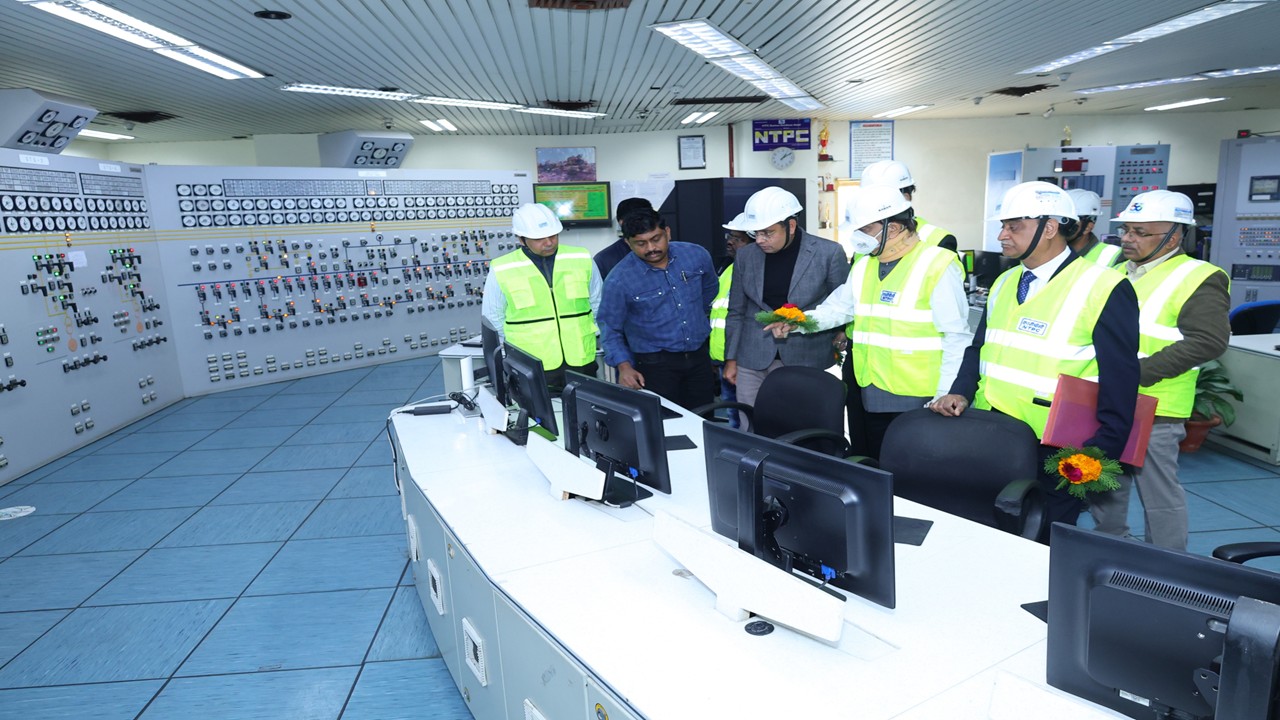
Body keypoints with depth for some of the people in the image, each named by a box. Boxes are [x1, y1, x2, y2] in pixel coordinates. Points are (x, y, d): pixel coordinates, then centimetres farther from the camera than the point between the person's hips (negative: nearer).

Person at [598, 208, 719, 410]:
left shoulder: (697, 255, -4)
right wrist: (623, 366, -18)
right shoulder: (619, 280, -15)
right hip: (655, 364, -3)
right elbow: (610, 328, -6)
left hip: (699, 357, 4)